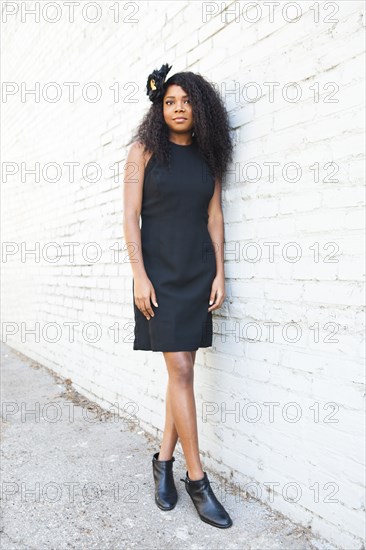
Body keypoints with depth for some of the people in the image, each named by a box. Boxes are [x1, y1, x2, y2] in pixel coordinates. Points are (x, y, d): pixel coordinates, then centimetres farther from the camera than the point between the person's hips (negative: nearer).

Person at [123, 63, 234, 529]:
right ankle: (197, 481, 6)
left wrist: (219, 273, 2)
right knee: (180, 371, -6)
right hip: (160, 274, -4)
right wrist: (140, 276, -11)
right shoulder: (144, 150, 1)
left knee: (183, 369, 6)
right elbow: (130, 216, -4)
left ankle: (164, 462, 22)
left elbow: (215, 217, 9)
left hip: (198, 273, 4)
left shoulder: (207, 156, 11)